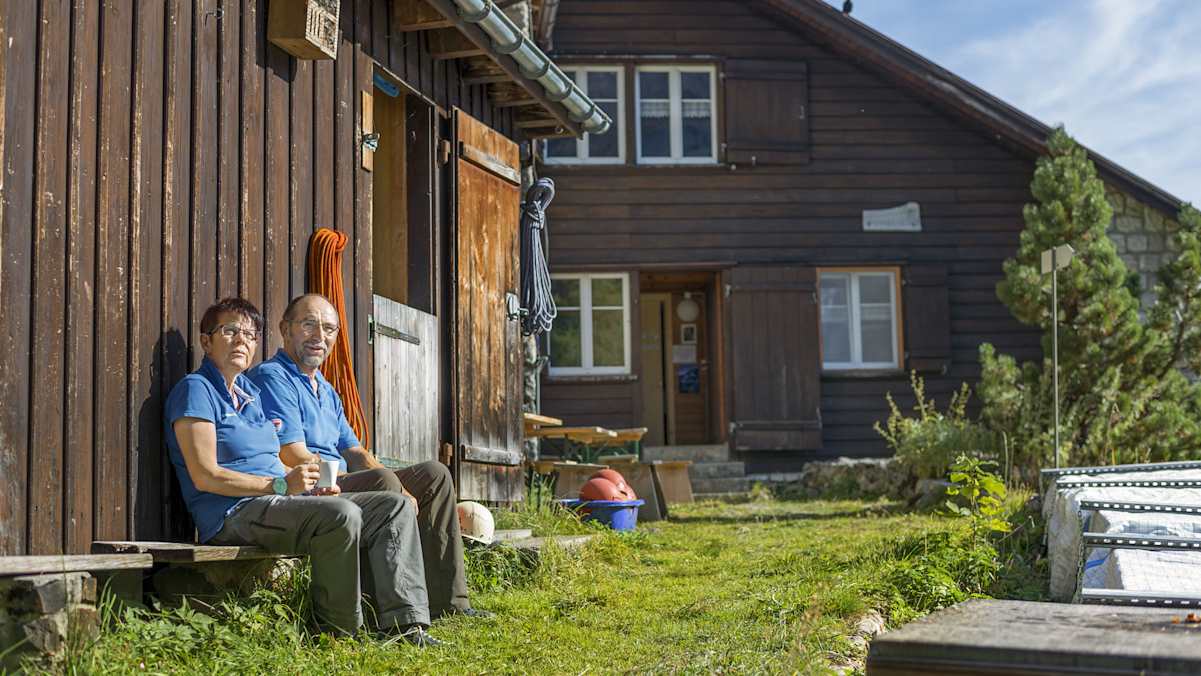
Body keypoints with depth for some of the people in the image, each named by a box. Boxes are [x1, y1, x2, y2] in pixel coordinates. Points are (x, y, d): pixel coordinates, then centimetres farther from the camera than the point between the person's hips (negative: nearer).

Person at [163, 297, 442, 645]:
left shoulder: (251, 392, 23)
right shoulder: (196, 390, -5)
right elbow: (206, 476, -15)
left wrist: (310, 485, 4)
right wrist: (280, 485, -20)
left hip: (281, 500, 9)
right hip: (233, 513, -9)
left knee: (395, 506, -4)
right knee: (341, 515, -33)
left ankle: (404, 623, -16)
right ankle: (336, 630, -18)